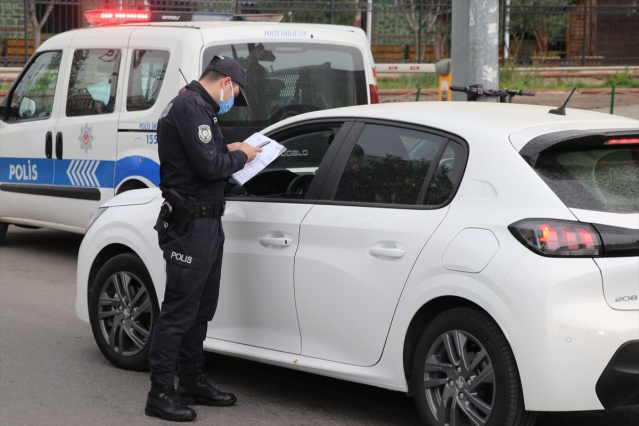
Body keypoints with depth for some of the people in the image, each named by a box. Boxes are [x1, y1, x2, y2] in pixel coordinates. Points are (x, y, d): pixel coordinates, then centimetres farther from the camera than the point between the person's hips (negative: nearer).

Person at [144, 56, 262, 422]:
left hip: (206, 223, 11)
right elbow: (208, 166, -22)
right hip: (189, 223, -11)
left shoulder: (200, 107, 19)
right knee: (179, 309, -7)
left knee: (202, 307, 17)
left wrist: (228, 151, 6)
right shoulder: (189, 107, -15)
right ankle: (161, 394, -3)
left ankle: (194, 382, 28)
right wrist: (240, 156, -6)